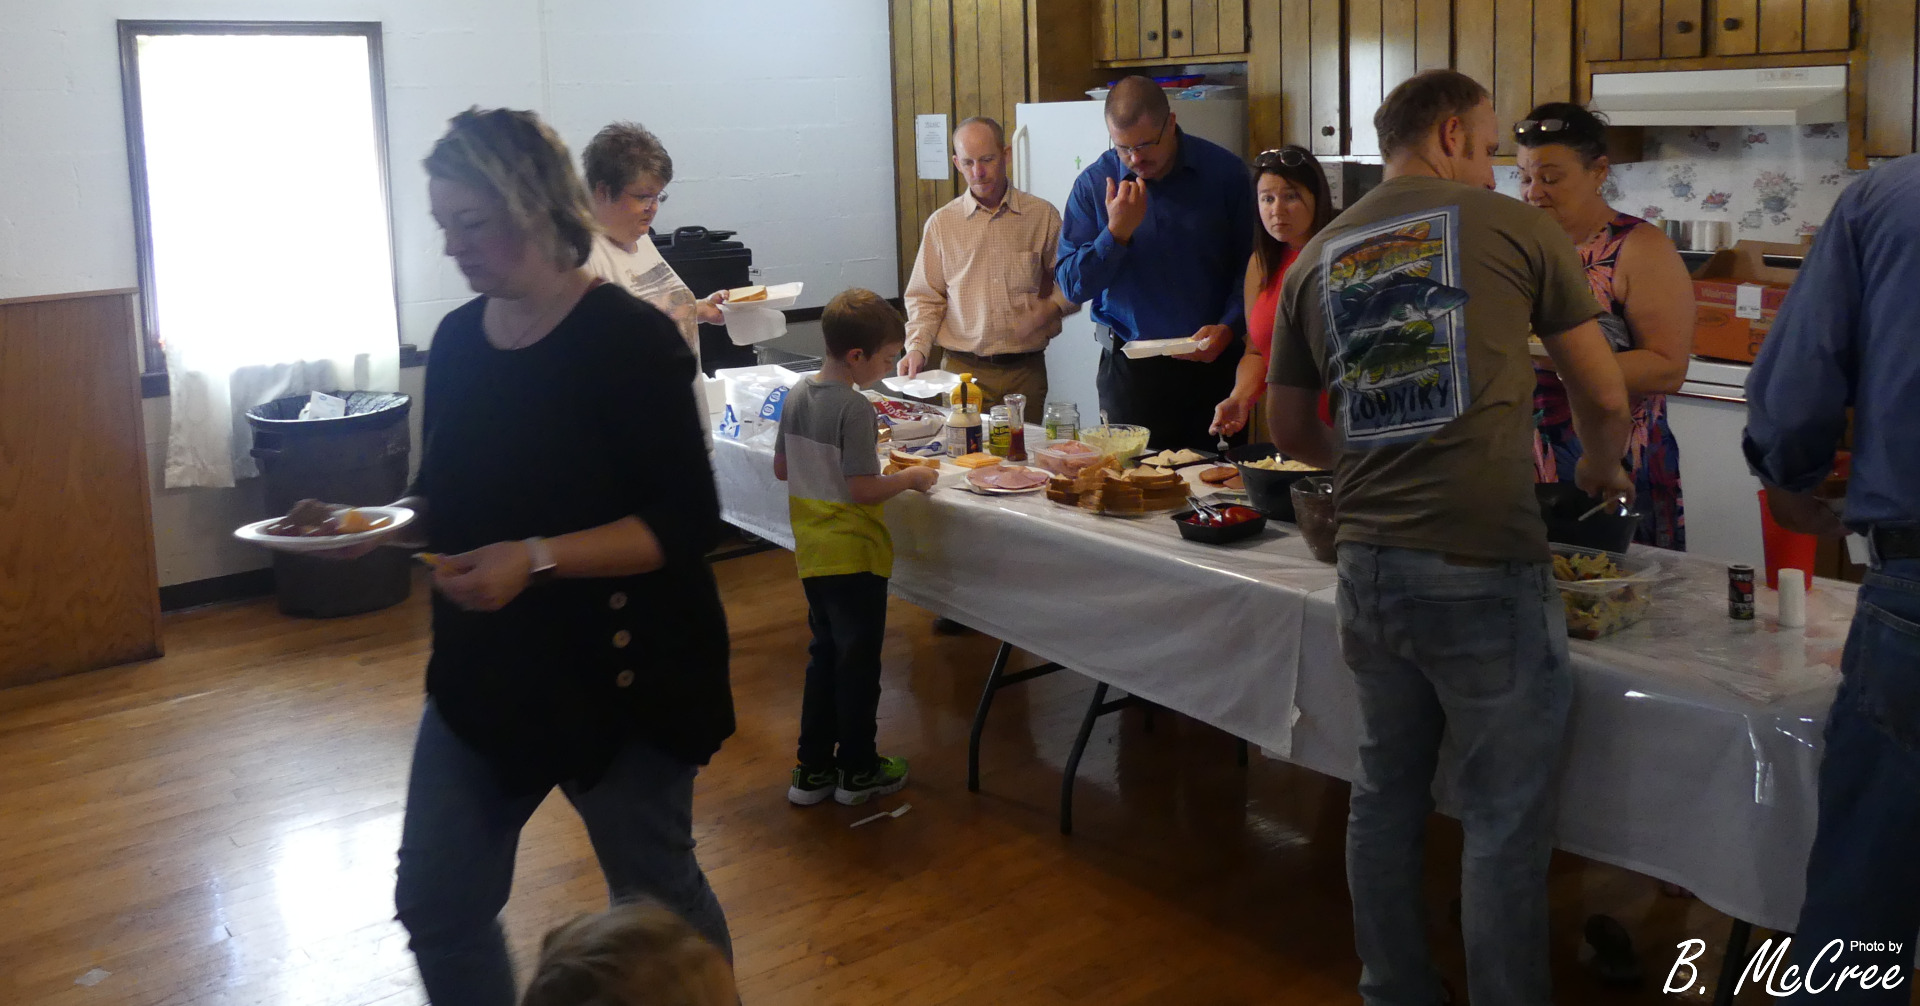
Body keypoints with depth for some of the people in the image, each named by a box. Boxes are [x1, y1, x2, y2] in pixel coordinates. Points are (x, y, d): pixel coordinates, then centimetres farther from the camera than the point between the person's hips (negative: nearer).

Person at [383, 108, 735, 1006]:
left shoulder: (628, 340, -17)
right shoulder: (458, 340, 4)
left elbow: (683, 525, -20)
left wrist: (536, 559, -30)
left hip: (616, 675, -6)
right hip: (483, 671, 6)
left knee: (657, 897, 13)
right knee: (435, 905, 10)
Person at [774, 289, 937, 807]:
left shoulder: (797, 395, 3)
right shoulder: (854, 408, -21)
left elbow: (781, 469, 12)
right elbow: (863, 490, -24)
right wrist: (910, 478, -9)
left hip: (812, 551, 8)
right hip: (853, 554, -8)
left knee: (824, 656, 19)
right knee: (858, 662, 7)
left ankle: (813, 769, 25)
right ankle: (858, 771, 20)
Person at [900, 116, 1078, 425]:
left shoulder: (1043, 216, 6)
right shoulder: (942, 223, 7)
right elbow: (925, 298, 10)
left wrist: (1049, 309, -7)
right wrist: (917, 347, -6)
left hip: (1026, 369, 0)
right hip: (964, 370, 0)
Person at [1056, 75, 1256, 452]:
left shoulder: (1225, 173, -2)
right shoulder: (1094, 184, -1)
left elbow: (1250, 268, 2)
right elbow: (1072, 286, -3)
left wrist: (1227, 328, -13)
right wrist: (1116, 233, -17)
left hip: (1212, 365, 0)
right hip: (1129, 369, 0)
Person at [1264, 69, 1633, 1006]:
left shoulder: (1316, 258, 12)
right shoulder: (1512, 226, 0)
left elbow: (1289, 430, 21)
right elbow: (1605, 398, 7)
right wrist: (1599, 468, 27)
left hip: (1368, 565, 6)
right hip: (1485, 570, -5)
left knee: (1386, 796, 18)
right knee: (1505, 822, 6)